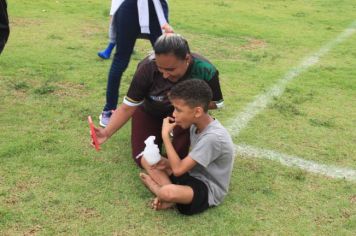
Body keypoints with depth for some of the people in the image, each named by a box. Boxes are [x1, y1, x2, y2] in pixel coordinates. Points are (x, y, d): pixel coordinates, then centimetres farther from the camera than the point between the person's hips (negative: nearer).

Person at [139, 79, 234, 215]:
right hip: (195, 176, 9)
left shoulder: (212, 137, -30)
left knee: (167, 192, -35)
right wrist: (169, 163, -8)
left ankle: (154, 186, -1)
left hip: (209, 190, -9)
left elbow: (178, 170, -29)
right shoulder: (197, 124, -2)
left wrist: (165, 135, -22)